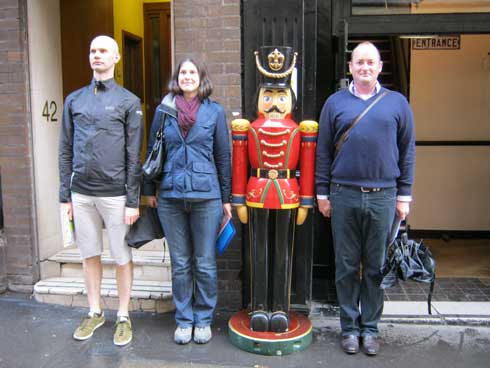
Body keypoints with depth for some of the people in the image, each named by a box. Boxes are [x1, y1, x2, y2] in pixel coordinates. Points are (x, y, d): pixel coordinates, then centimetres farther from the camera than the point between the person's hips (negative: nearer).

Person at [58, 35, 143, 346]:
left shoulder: (129, 101, -1)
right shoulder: (74, 100, 10)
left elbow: (134, 155, -4)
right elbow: (66, 150, 10)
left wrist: (133, 200, -8)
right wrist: (65, 194, 5)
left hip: (115, 194, -3)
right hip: (81, 193, 4)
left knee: (122, 257, 6)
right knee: (90, 254, 14)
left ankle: (123, 317, 22)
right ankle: (95, 313, 30)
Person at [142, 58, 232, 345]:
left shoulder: (215, 111, 2)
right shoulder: (164, 110, 5)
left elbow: (223, 156, 4)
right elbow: (153, 151, 11)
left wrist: (226, 197, 3)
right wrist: (150, 191, 9)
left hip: (206, 196, -1)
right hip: (170, 196, 2)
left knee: (205, 264, 7)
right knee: (180, 264, 11)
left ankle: (203, 320, 24)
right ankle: (184, 320, 26)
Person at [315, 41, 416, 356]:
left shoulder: (397, 103, 7)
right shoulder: (335, 103, 7)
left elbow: (407, 151, 8)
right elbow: (323, 151, 7)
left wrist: (404, 195, 4)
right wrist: (322, 193, 5)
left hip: (383, 197, 0)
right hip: (344, 196, 0)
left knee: (376, 267, 8)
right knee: (347, 266, 8)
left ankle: (370, 328, 22)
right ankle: (350, 327, 22)